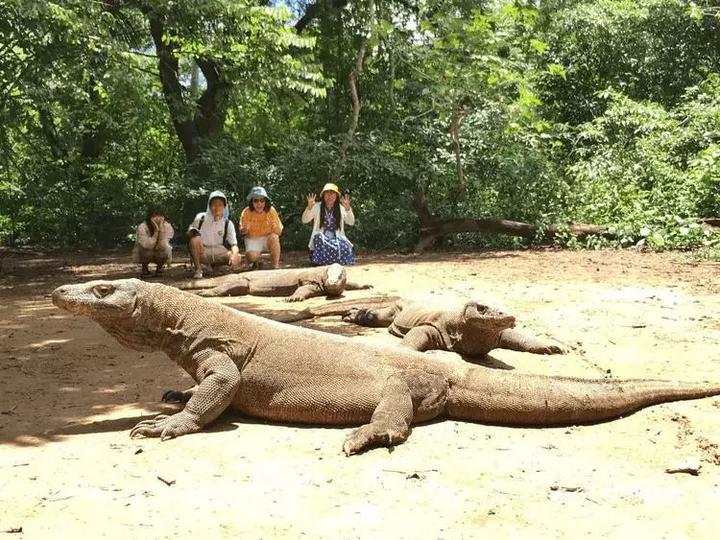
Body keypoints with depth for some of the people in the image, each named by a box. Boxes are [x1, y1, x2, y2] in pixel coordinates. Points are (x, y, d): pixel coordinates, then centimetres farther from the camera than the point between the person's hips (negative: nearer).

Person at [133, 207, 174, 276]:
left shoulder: (167, 227, -21)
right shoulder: (142, 227, -27)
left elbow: (162, 246, -31)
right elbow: (148, 245, -38)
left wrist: (161, 230, -39)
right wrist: (156, 231, -41)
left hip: (160, 255, 2)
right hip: (143, 255, -2)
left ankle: (159, 267, 3)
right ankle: (144, 267, -2)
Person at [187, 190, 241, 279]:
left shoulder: (228, 223, -1)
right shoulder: (201, 217, -3)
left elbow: (234, 244, -6)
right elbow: (190, 231, 2)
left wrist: (234, 254, -29)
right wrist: (193, 232, -23)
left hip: (219, 254, 2)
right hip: (202, 253, -1)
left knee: (237, 258, -24)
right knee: (195, 238, -31)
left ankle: (216, 266, 5)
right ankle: (198, 269, -16)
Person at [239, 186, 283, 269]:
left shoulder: (271, 211, -14)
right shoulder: (246, 212, -13)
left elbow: (279, 232, -14)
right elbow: (242, 232, -7)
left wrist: (275, 227, -37)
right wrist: (244, 230, -32)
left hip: (267, 239, 0)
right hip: (253, 240, 0)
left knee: (274, 237, -34)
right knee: (251, 256, -30)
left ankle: (276, 265, -19)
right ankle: (256, 262, 9)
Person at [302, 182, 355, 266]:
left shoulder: (341, 208, 7)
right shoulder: (317, 207, 4)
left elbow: (351, 222, 0)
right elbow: (304, 220, 0)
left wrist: (348, 209, -16)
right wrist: (309, 207, -17)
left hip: (337, 238, 1)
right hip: (321, 238, -1)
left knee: (345, 248, -30)